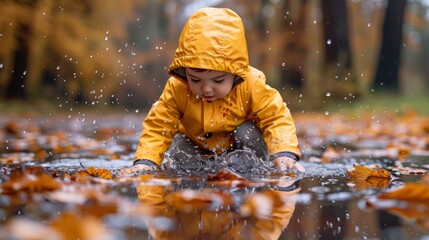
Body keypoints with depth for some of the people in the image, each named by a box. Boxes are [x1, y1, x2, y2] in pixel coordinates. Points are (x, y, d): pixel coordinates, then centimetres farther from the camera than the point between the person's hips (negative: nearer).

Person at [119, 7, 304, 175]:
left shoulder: (252, 85, -31)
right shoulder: (176, 89, -28)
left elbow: (277, 118, -26)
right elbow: (157, 127, -23)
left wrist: (285, 154, -43)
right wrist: (144, 161, -38)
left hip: (239, 147, -1)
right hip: (198, 146, 2)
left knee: (249, 134, -29)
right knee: (178, 150, -23)